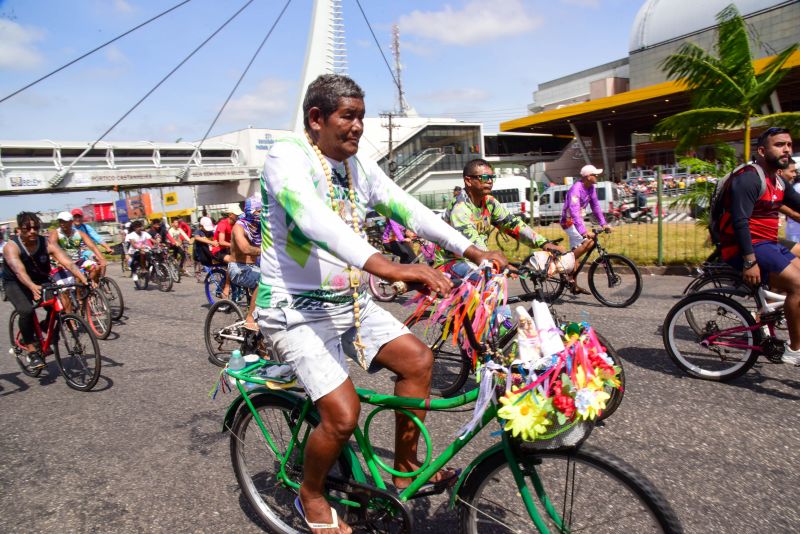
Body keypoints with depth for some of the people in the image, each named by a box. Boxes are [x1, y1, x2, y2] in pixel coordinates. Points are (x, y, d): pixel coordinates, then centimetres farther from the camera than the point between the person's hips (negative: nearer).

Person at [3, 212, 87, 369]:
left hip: (40, 282, 3)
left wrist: (82, 278, -45)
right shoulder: (11, 247, -22)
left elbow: (68, 263, -28)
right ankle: (31, 350, -12)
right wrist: (32, 287, -59)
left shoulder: (47, 244, -16)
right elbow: (19, 271, -40)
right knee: (27, 311, -30)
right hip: (15, 284, -3)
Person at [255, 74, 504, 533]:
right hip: (296, 309, -7)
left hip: (351, 302, 7)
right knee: (343, 412, -16)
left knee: (417, 358, -2)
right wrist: (389, 268, -49)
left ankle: (406, 467, 18)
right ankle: (311, 496, 16)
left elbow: (409, 209, -1)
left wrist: (473, 251, -12)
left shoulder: (359, 167, 6)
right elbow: (315, 220, -35)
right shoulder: (287, 158, -16)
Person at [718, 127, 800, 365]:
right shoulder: (748, 178, -15)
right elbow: (740, 221, -23)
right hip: (745, 247, -10)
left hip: (768, 245, 10)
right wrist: (750, 261, -26)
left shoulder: (779, 182, 15)